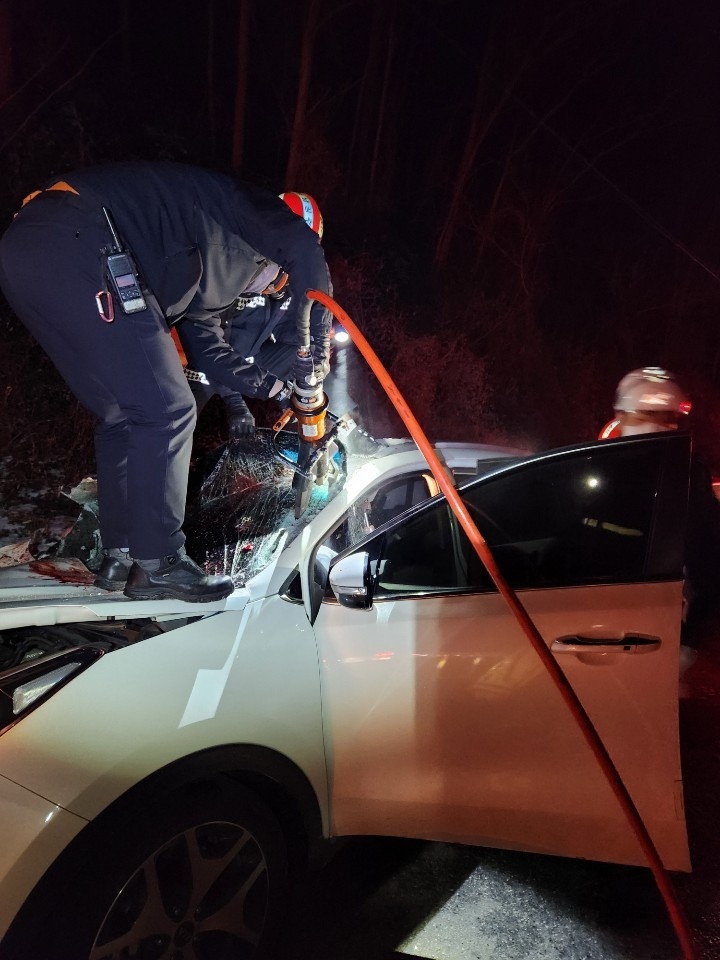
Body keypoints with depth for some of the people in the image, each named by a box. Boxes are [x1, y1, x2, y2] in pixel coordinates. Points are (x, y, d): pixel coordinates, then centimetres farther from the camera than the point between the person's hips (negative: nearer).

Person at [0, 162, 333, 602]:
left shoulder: (210, 275, 34)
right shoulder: (236, 205, 13)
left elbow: (211, 352, 40)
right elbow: (302, 246, -7)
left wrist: (273, 386, 41)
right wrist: (316, 347, -2)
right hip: (76, 244, -10)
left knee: (124, 415, 15)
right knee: (166, 411, -6)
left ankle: (119, 557, 20)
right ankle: (158, 564, 2)